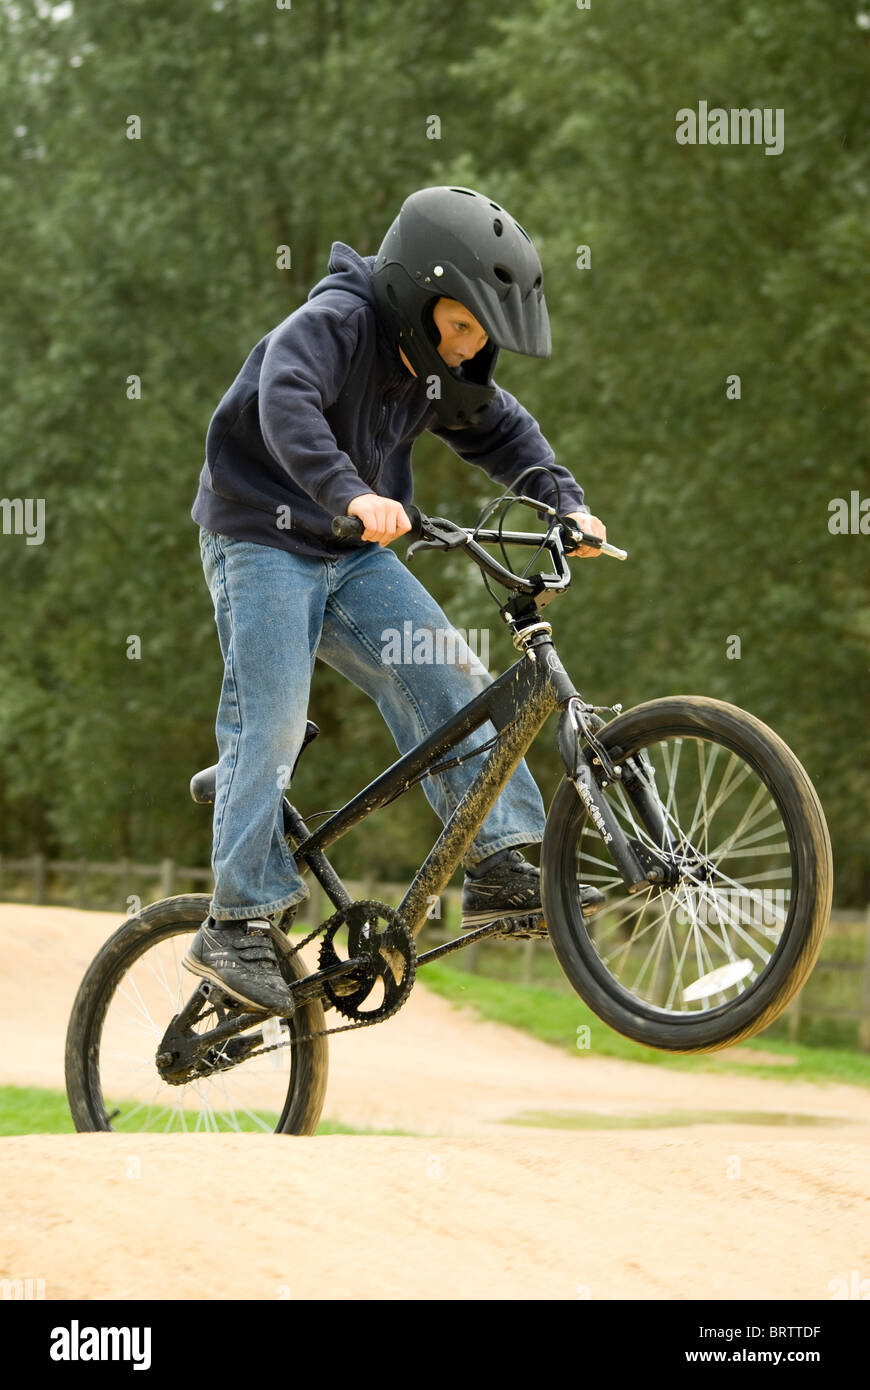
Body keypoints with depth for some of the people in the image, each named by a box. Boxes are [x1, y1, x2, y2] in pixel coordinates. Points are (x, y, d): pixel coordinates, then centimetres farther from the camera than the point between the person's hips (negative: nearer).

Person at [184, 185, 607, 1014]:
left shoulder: (440, 363, 4)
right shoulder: (336, 322, -21)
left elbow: (501, 430, 18)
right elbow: (286, 400, -39)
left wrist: (566, 502, 1)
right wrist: (350, 493, -53)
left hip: (352, 556, 7)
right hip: (261, 540, -7)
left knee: (449, 680, -7)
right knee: (270, 722, -13)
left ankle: (497, 868, -4)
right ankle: (238, 923, -8)